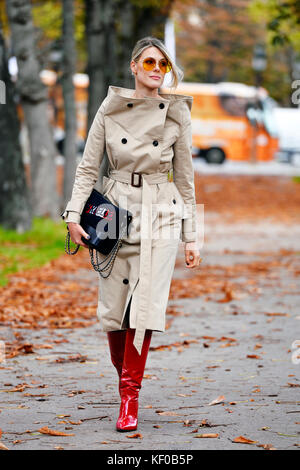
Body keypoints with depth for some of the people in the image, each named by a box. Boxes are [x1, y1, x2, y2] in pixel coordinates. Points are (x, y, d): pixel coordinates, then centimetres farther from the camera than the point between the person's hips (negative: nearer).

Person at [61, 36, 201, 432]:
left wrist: (191, 237, 6)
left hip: (160, 217, -1)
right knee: (113, 306, 2)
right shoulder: (110, 110, 1)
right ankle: (125, 374, 28)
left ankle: (130, 397, -5)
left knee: (145, 304, -11)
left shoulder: (177, 115, 1)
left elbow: (184, 178, 6)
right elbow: (88, 167, 3)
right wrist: (74, 214, -10)